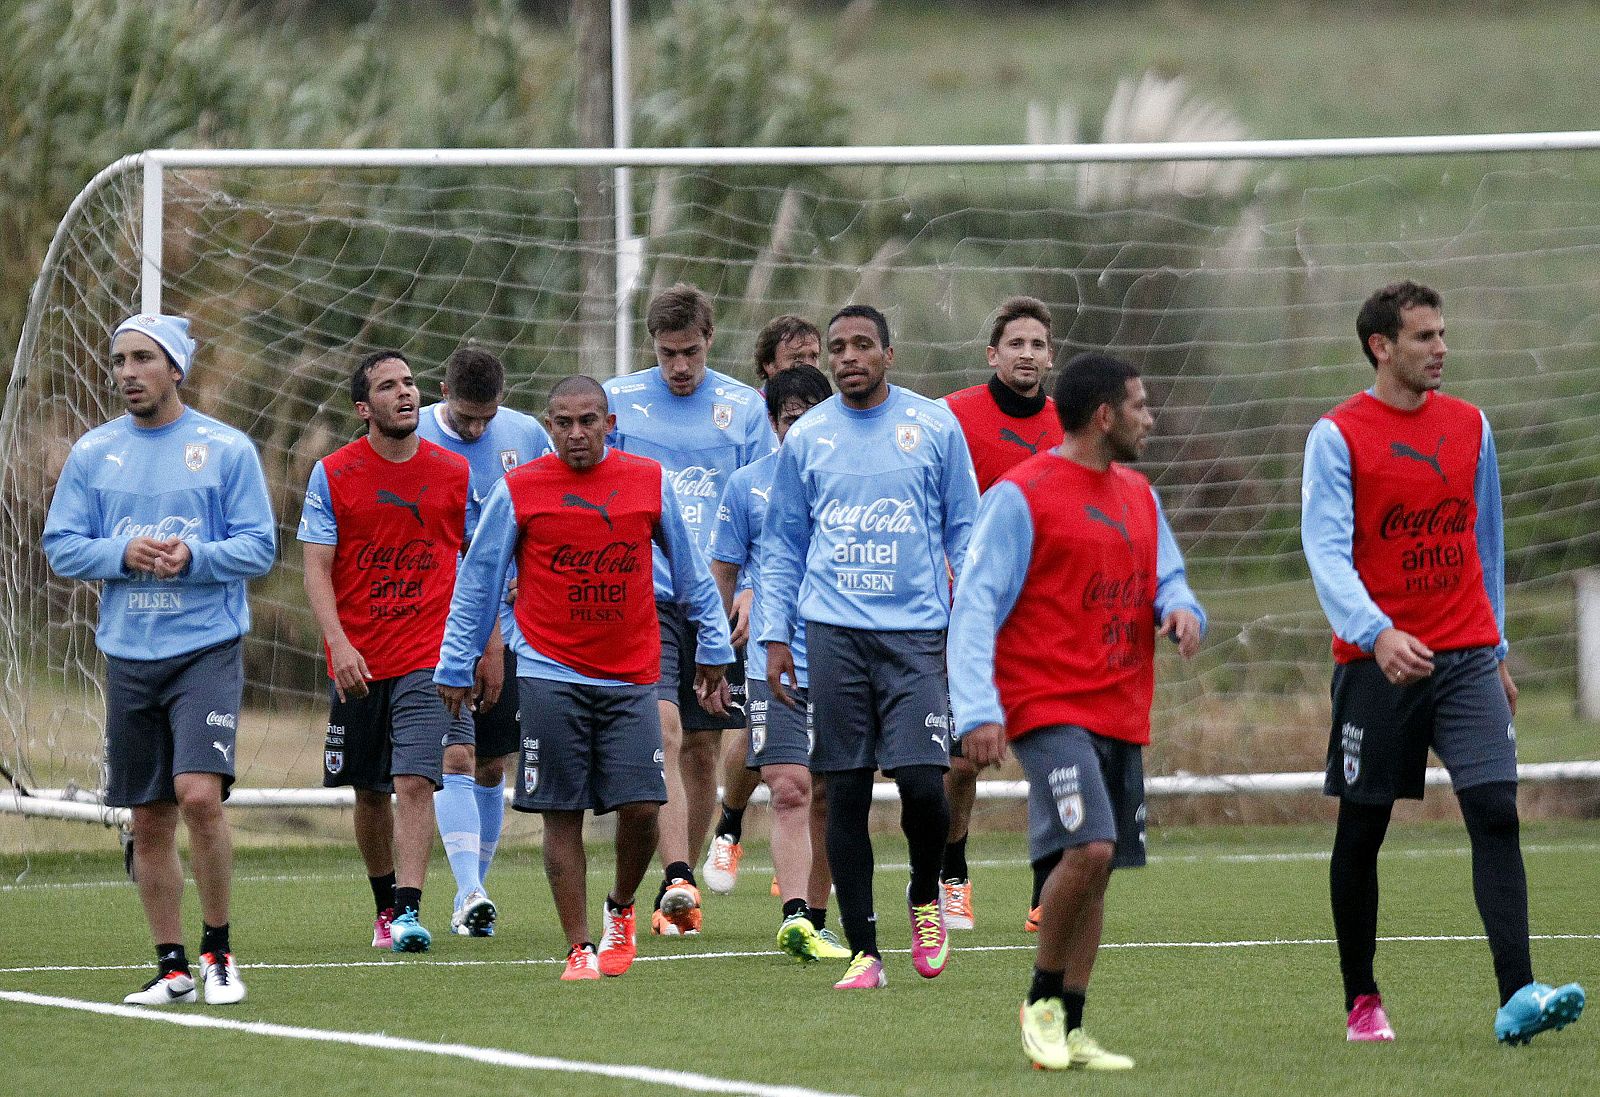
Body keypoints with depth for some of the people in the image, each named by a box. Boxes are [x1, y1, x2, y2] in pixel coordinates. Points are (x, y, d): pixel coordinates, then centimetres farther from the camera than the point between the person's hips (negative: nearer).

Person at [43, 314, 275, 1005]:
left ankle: (216, 950, -3)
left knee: (199, 795, -19)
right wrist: (123, 554, -12)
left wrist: (195, 557, -18)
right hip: (128, 655, 3)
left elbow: (260, 546, -1)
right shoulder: (92, 454, 8)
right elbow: (60, 546, 6)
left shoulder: (226, 449, 0)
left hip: (207, 649, -3)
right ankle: (172, 968, 15)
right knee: (149, 821, 5)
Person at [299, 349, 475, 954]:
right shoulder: (332, 475, -1)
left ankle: (408, 912, -17)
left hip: (428, 657, -1)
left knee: (414, 783, -14)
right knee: (370, 792, 10)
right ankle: (385, 904, 26)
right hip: (358, 663, 1)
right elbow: (317, 568, -4)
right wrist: (339, 643, -17)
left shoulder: (455, 473, 3)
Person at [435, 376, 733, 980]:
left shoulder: (650, 482, 3)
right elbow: (477, 580, 6)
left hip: (631, 679, 1)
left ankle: (621, 909, 21)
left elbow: (690, 571, 15)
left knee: (641, 806, -6)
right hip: (550, 675, -1)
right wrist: (455, 667, 8)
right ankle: (579, 947, 5)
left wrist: (713, 651, 19)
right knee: (562, 815, -2)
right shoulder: (517, 491, -2)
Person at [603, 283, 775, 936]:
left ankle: (680, 889, 18)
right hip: (642, 596, -2)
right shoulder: (617, 402, 4)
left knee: (702, 750, 6)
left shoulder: (744, 409, 6)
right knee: (663, 730, -19)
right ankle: (677, 881, -27)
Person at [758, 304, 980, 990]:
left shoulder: (935, 427, 5)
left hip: (916, 632, -2)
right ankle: (864, 951, 5)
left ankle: (925, 896, 17)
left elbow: (964, 530, 9)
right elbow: (782, 545, 15)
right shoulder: (807, 437, 9)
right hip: (833, 634, 2)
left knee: (922, 782, -13)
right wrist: (775, 637, 7)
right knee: (845, 793, 0)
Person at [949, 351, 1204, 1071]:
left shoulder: (1137, 496, 16)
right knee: (1088, 848, -22)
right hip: (1048, 707, -8)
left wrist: (1180, 608, -3)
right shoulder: (1020, 496, -7)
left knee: (1095, 865, 6)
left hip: (1121, 715, 8)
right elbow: (975, 606, -10)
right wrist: (978, 711, -19)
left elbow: (1166, 579, 23)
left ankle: (1069, 1031, 13)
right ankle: (1044, 1000, -3)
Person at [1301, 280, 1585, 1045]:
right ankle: (1361, 1002, 21)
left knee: (1496, 811, -13)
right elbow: (1326, 551, -14)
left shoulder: (1469, 427, 10)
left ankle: (1517, 997, -22)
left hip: (1466, 657, 3)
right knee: (1361, 834, 6)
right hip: (1377, 662, -3)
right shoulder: (1338, 436, -5)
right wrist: (1376, 634, -30)